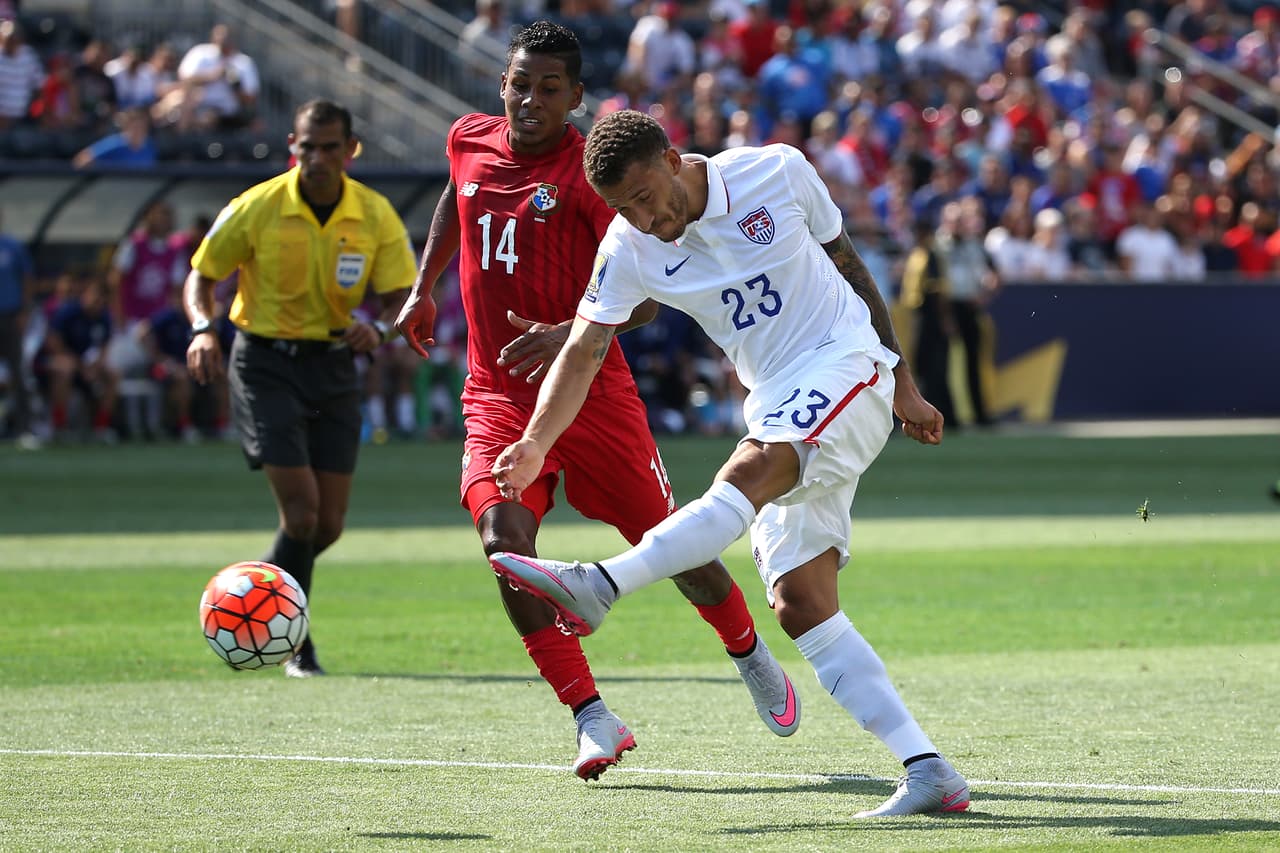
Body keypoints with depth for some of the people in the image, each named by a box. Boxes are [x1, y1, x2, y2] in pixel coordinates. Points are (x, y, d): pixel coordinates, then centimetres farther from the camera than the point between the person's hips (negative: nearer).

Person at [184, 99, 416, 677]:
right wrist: (203, 329, -23)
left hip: (334, 364, 4)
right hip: (266, 363, -4)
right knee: (302, 511, -15)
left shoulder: (376, 216, -4)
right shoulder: (257, 208, -11)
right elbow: (201, 278, -2)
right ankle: (296, 647, 1)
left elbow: (402, 297, -3)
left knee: (328, 524, 3)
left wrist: (379, 328, -26)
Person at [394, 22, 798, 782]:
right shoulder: (469, 142, 3)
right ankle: (593, 719, -15)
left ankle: (753, 657, 38)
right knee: (504, 540, -20)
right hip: (497, 397, 3)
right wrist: (423, 288, 29)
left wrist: (570, 334, -32)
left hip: (590, 389, -3)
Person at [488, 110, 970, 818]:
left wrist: (904, 387, 11)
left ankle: (599, 586, -48)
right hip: (780, 417, 5)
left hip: (850, 368, -5)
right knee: (799, 604, -10)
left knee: (747, 473, -34)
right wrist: (535, 443, -22)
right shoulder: (629, 249, -1)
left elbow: (849, 267, 7)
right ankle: (928, 773, -11)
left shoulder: (778, 172, -6)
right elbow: (582, 352, -5)